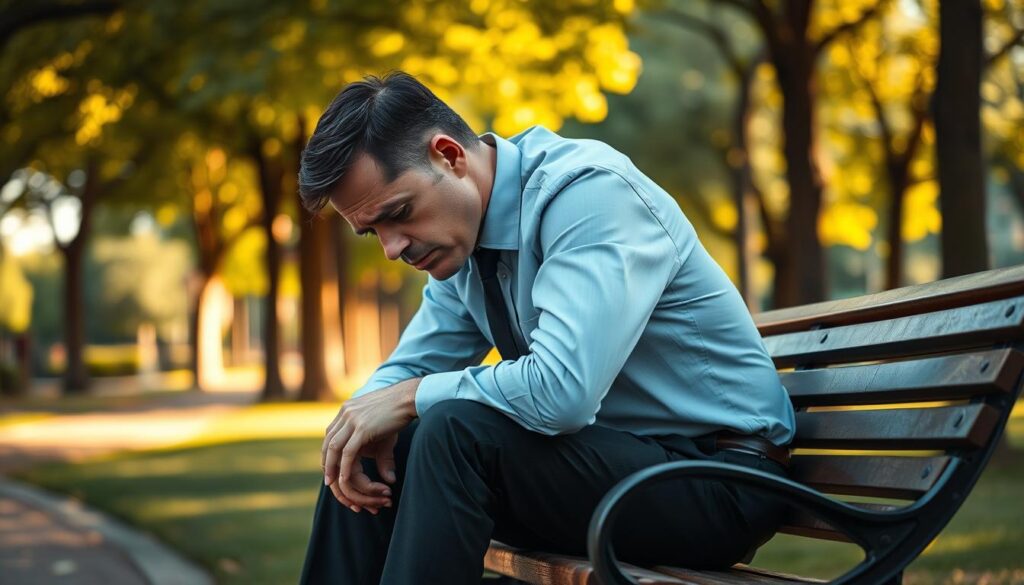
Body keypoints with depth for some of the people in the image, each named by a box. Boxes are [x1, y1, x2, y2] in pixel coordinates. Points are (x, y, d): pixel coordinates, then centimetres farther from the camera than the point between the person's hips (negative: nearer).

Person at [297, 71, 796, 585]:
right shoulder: (463, 233, 5)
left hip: (717, 475, -8)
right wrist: (358, 423, -8)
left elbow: (562, 391, -33)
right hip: (610, 454, 8)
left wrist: (411, 398, -19)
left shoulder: (588, 191, -21)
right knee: (377, 453, -1)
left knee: (457, 431, -27)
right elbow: (411, 367, 15)